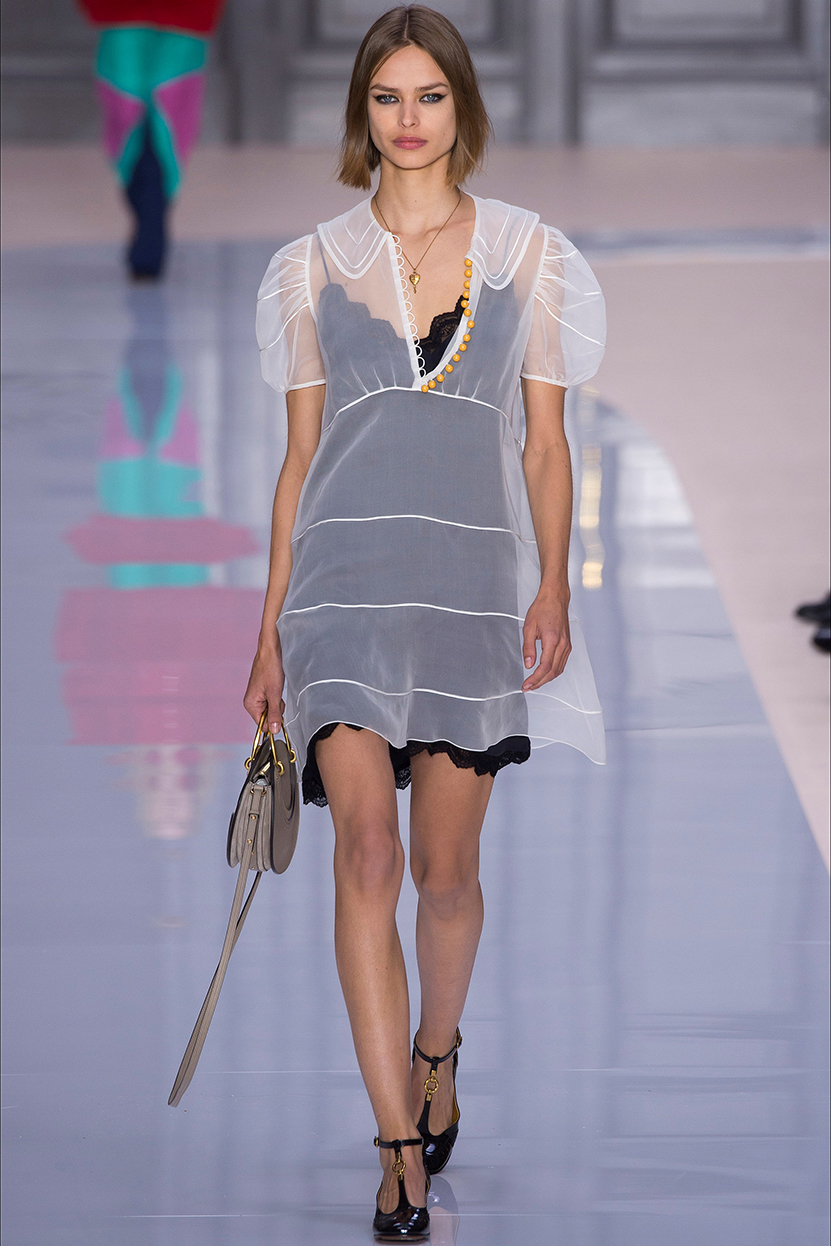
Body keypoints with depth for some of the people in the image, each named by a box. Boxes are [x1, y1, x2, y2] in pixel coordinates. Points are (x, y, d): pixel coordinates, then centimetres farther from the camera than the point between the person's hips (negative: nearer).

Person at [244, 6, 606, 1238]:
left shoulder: (526, 255, 9)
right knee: (366, 853, -14)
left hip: (472, 581, 0)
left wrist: (554, 585, -5)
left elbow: (545, 442, 8)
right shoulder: (317, 265, 11)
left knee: (446, 871, 5)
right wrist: (272, 625, 10)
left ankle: (437, 1050, 35)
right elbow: (299, 453, 12)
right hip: (345, 578, 0)